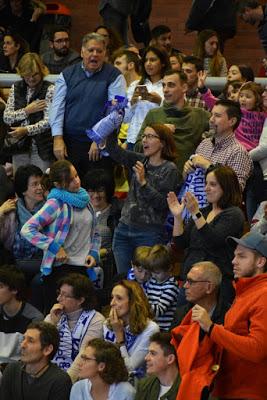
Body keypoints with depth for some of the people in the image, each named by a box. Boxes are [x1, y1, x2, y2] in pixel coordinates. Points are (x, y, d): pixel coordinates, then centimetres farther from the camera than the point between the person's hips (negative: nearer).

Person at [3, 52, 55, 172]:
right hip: (19, 146, 4)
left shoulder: (49, 89, -5)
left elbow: (48, 121, -13)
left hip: (41, 148, -4)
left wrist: (26, 130, -25)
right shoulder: (16, 88, 9)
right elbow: (6, 117, 4)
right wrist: (27, 111, -10)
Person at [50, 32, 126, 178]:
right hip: (69, 142, 2)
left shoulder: (114, 77, 1)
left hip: (100, 145, -2)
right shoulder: (67, 74, 11)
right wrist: (58, 138, -4)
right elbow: (57, 107, 6)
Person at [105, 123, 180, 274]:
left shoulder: (170, 170, -8)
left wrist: (143, 182, -20)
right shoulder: (141, 161, 10)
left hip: (149, 234, -6)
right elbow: (113, 150, 7)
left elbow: (162, 203, -15)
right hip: (124, 229, 6)